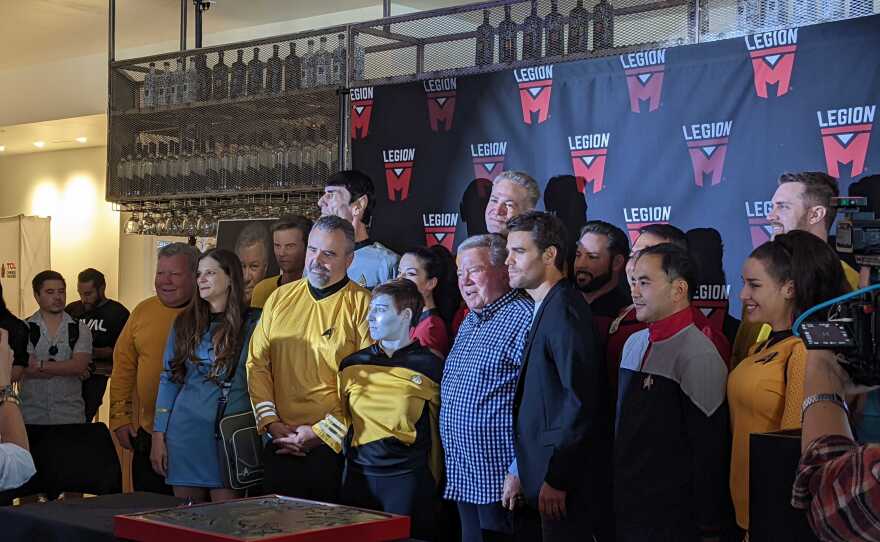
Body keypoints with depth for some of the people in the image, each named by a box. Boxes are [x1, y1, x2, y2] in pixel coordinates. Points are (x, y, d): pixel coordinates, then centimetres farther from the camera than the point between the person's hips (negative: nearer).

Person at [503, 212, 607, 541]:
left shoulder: (564, 309, -15)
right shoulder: (547, 308, 15)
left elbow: (581, 400, -21)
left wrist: (556, 478, -19)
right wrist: (521, 473, 14)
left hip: (564, 487, -9)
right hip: (543, 476, 9)